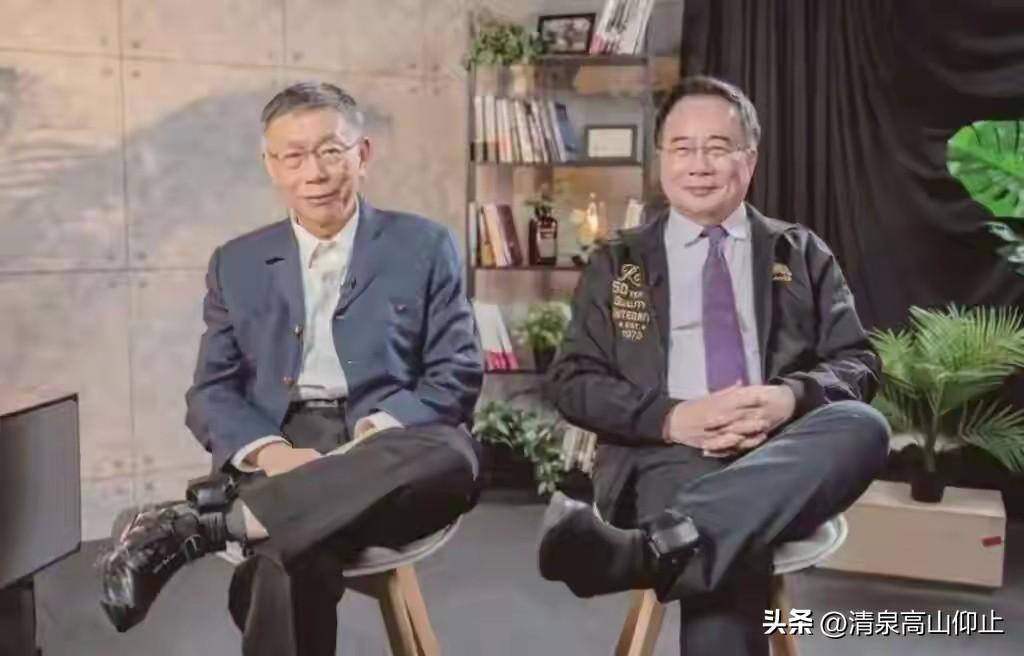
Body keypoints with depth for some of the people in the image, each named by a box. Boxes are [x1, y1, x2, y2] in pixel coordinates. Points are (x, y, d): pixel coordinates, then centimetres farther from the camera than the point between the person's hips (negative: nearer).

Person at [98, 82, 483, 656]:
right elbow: (211, 394, 11)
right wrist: (269, 451, -13)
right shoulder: (237, 265, 15)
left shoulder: (425, 247, 10)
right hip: (280, 454, -1)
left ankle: (194, 525, -36)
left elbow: (456, 376, 3)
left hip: (389, 446, 2)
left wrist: (374, 434, -16)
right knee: (292, 556, -39)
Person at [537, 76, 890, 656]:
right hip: (670, 458, -3)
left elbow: (859, 364, 12)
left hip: (788, 454, 3)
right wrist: (671, 416, -12)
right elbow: (571, 380, 8)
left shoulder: (802, 253, 19)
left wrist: (789, 398, -13)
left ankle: (645, 549, -47)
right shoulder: (617, 263, 16)